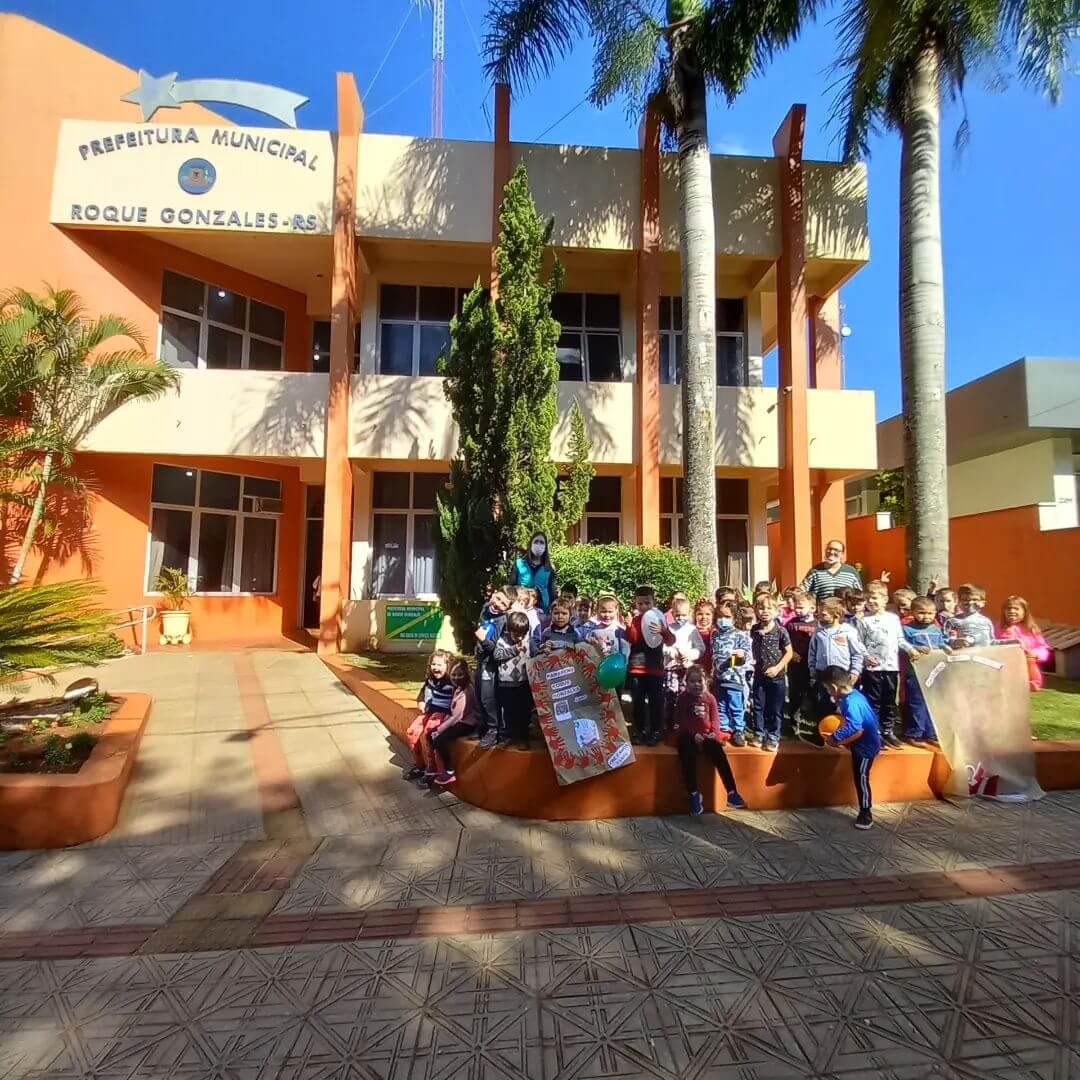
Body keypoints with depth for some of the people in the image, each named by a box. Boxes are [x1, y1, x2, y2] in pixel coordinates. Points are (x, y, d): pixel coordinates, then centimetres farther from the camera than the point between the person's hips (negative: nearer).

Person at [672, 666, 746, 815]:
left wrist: (714, 732, -16)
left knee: (719, 752, -25)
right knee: (688, 753, -32)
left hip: (706, 735, 2)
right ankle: (694, 794, -22)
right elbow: (681, 721, -6)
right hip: (687, 734, -2)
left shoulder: (710, 698, 10)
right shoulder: (683, 698, 2)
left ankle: (732, 793, -21)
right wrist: (694, 734, -21)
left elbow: (715, 719, 6)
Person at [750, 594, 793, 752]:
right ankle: (759, 734, 27)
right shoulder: (754, 630, -2)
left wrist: (777, 668, -16)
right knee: (758, 707, 12)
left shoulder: (780, 631, -13)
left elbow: (789, 652, -9)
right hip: (759, 675, 3)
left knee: (775, 709, 8)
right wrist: (753, 661, -1)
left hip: (776, 676, -3)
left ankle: (773, 737, 21)